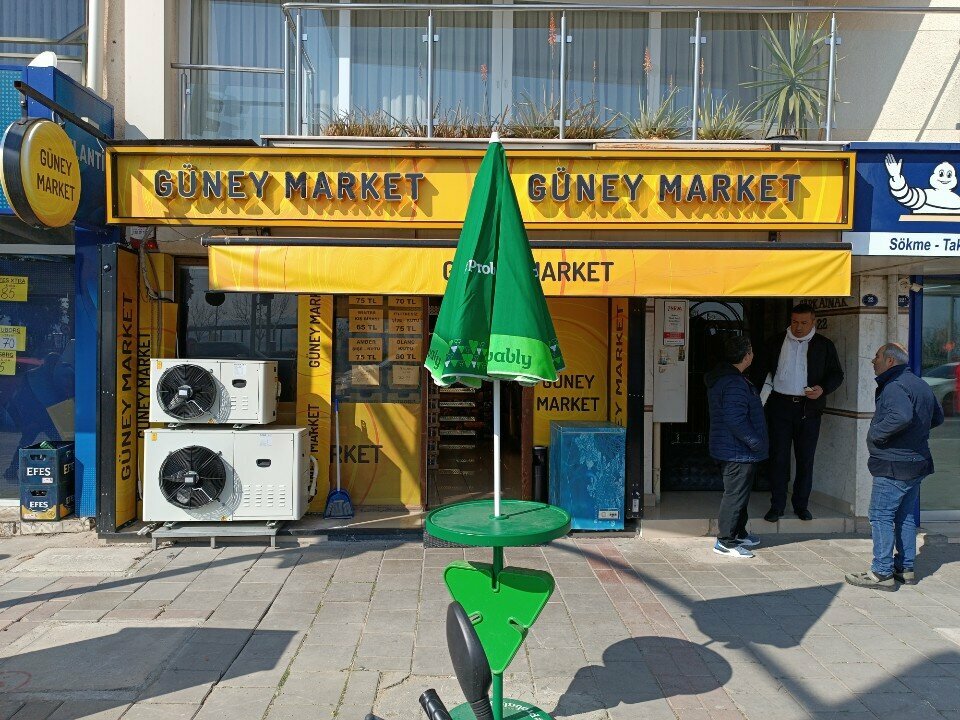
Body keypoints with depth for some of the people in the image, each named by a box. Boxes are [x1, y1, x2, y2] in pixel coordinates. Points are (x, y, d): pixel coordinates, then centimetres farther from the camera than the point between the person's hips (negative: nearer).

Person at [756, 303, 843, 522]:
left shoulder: (824, 345, 6)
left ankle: (801, 505, 19)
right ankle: (777, 506, 9)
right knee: (779, 457, 1)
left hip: (809, 408, 0)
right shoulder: (776, 342, 7)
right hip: (780, 405, 0)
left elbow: (837, 374, 9)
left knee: (806, 458, 6)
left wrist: (823, 389, -10)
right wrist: (762, 397, -1)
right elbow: (765, 370, 13)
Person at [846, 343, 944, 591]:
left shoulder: (894, 386, -19)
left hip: (893, 466, -10)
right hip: (918, 461, 10)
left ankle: (882, 573, -1)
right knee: (906, 517, 17)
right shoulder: (921, 385, 14)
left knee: (881, 516, -4)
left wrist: (875, 433, -23)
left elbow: (901, 416, -36)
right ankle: (906, 568, 24)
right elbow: (937, 417, 26)